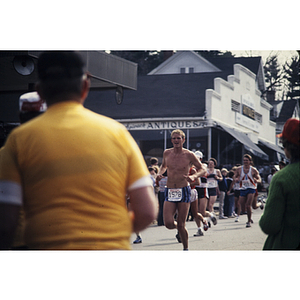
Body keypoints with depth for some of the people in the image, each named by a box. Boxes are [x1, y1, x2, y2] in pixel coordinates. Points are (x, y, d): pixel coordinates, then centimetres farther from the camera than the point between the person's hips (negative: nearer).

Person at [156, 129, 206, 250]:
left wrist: (193, 176, -17)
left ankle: (186, 249, 19)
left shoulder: (189, 155, -3)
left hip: (184, 191, -2)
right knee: (168, 224, -12)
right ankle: (178, 226, 25)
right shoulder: (167, 153, 6)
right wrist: (160, 173, 4)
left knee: (181, 225, -2)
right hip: (169, 192, 2)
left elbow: (202, 169, 3)